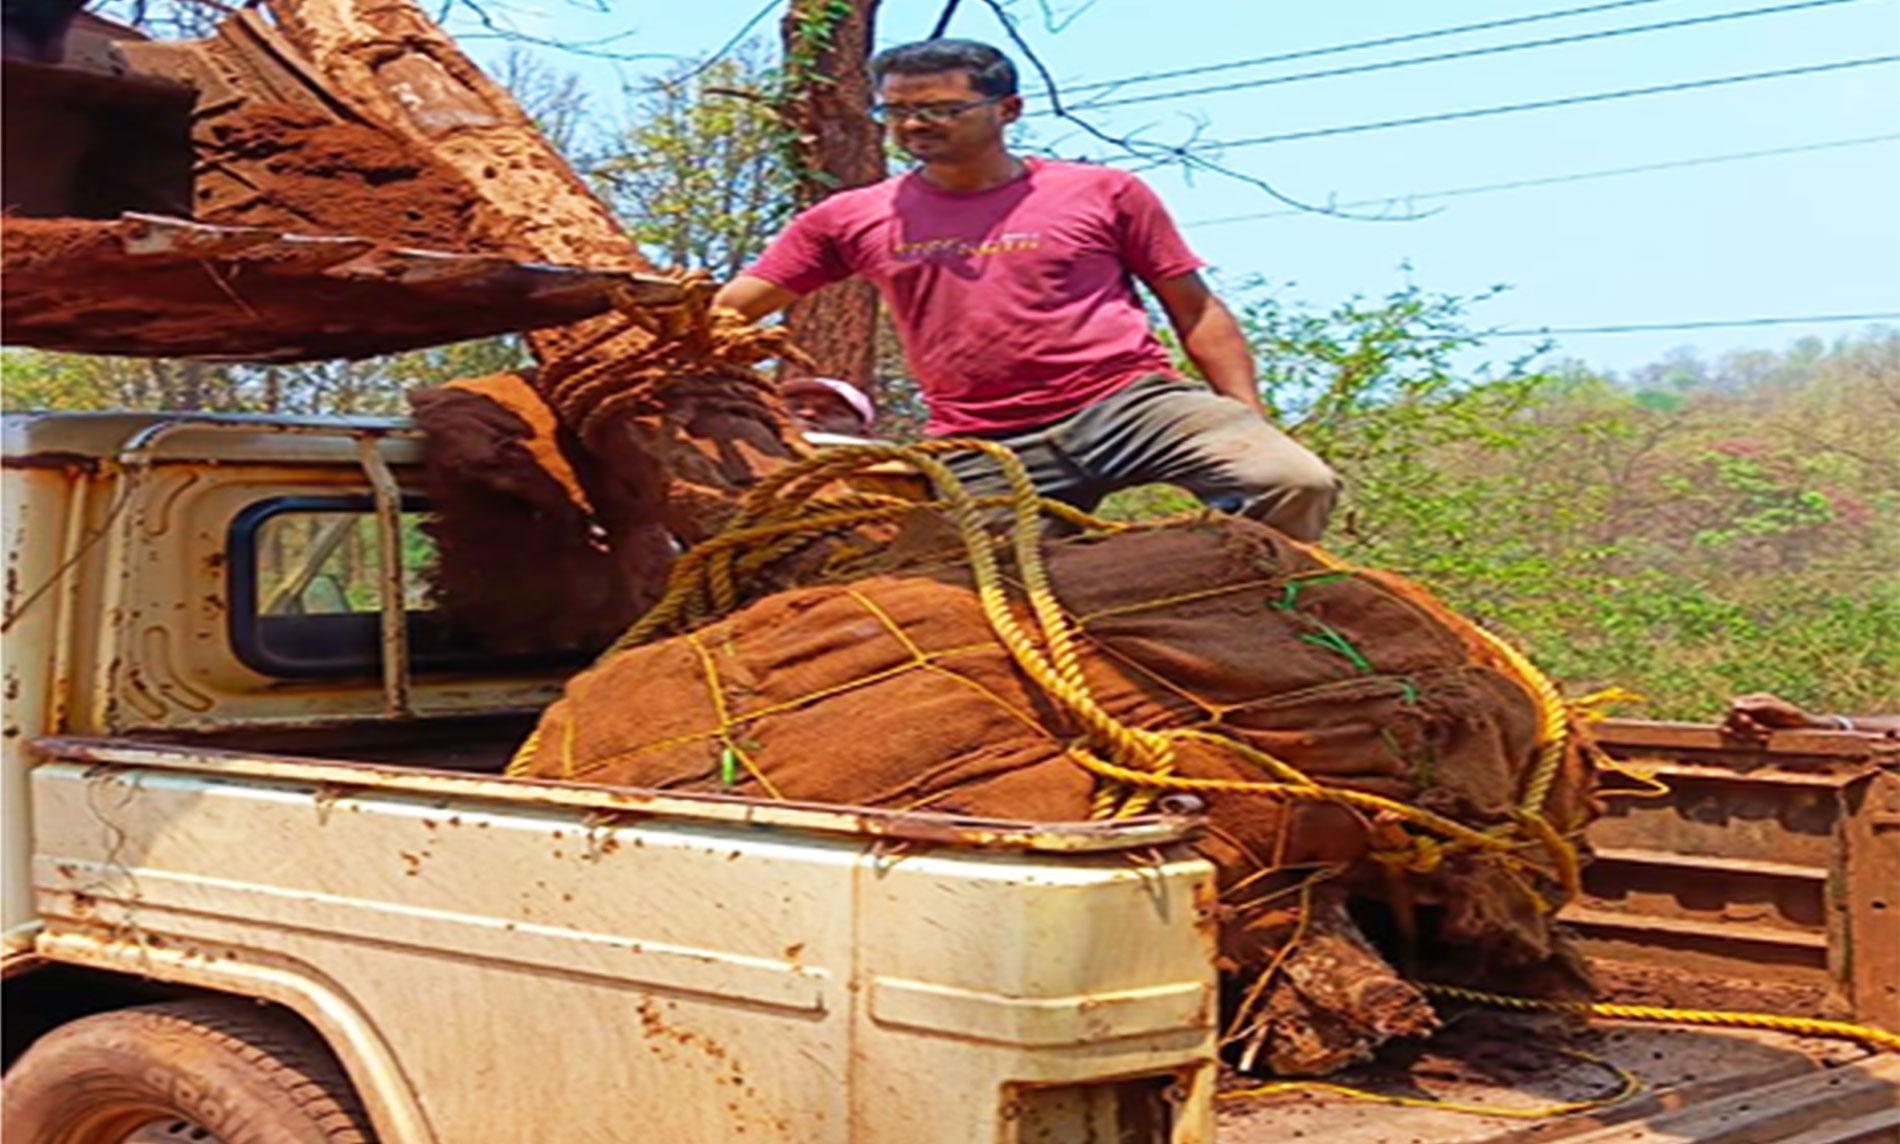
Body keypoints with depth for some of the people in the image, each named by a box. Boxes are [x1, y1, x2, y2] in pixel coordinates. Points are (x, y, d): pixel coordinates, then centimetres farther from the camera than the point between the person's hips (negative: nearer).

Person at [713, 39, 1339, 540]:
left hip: (1132, 401, -1)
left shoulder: (1104, 193, 7)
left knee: (1296, 482, -23)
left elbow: (1197, 312, 11)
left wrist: (1251, 423, 2)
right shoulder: (853, 219, 11)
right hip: (982, 451, 2)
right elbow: (723, 314, 11)